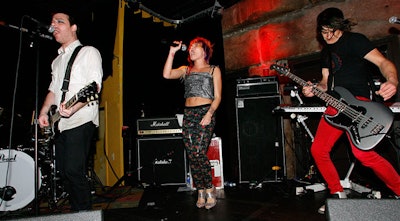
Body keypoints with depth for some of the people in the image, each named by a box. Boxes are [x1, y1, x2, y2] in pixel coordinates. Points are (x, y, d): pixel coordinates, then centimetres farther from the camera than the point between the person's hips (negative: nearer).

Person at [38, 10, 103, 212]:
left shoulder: (88, 52, -1)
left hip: (81, 120, -8)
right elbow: (53, 89, 25)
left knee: (73, 171, -13)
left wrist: (74, 108, -27)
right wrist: (44, 112, 9)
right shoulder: (57, 60, 24)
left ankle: (85, 214, 1)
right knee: (64, 172, 10)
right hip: (61, 123, 8)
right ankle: (76, 212, 23)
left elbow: (95, 86, -13)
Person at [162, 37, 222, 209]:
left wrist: (210, 113, -13)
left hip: (205, 112, -4)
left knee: (199, 152, -17)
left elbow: (217, 97, 2)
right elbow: (167, 75, 2)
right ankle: (201, 192, 10)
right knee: (192, 156, -1)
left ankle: (209, 190, 0)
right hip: (188, 114, 4)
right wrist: (172, 52, 3)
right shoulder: (186, 70, 20)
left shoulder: (214, 70, 10)